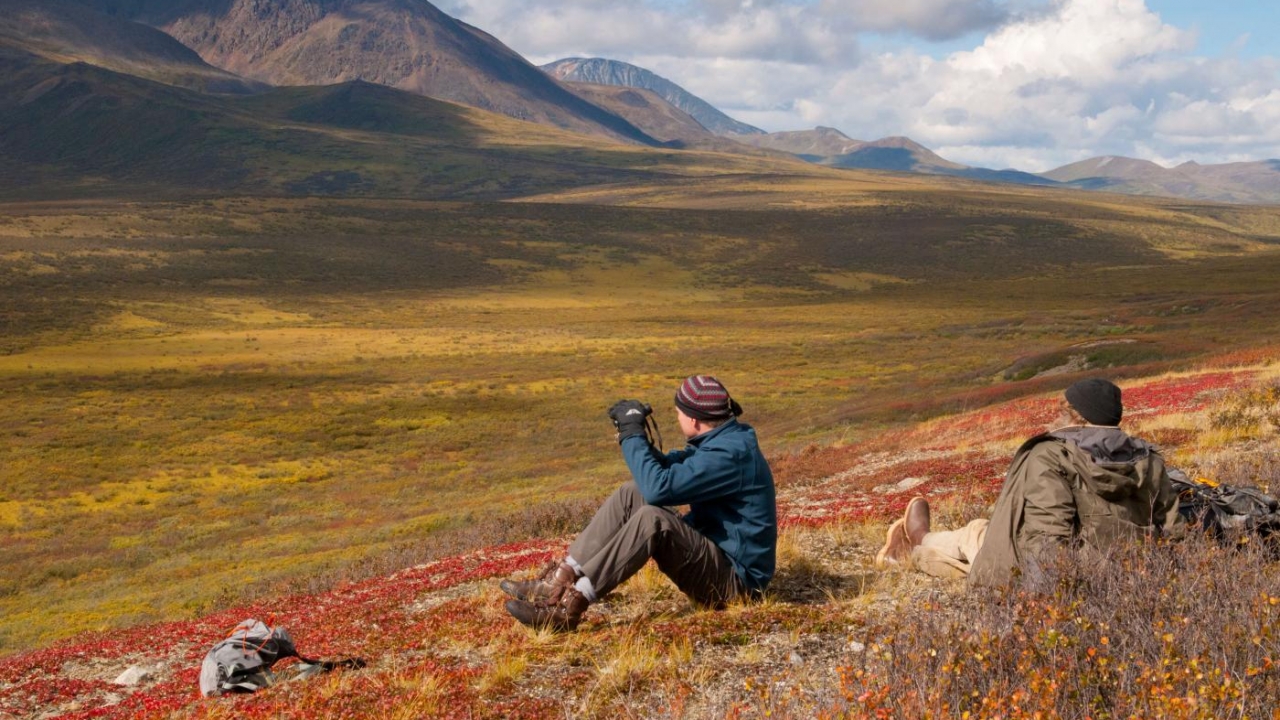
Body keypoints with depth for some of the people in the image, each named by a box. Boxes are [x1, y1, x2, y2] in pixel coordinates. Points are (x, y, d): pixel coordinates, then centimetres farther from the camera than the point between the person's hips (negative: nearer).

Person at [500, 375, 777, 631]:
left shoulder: (731, 453, -23)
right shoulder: (719, 439, 7)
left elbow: (658, 487, -30)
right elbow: (666, 468, 16)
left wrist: (632, 432, -17)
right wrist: (634, 433, -2)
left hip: (734, 577, -10)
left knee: (652, 519, -32)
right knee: (630, 495, -1)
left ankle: (570, 606, -32)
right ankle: (561, 579, -8)